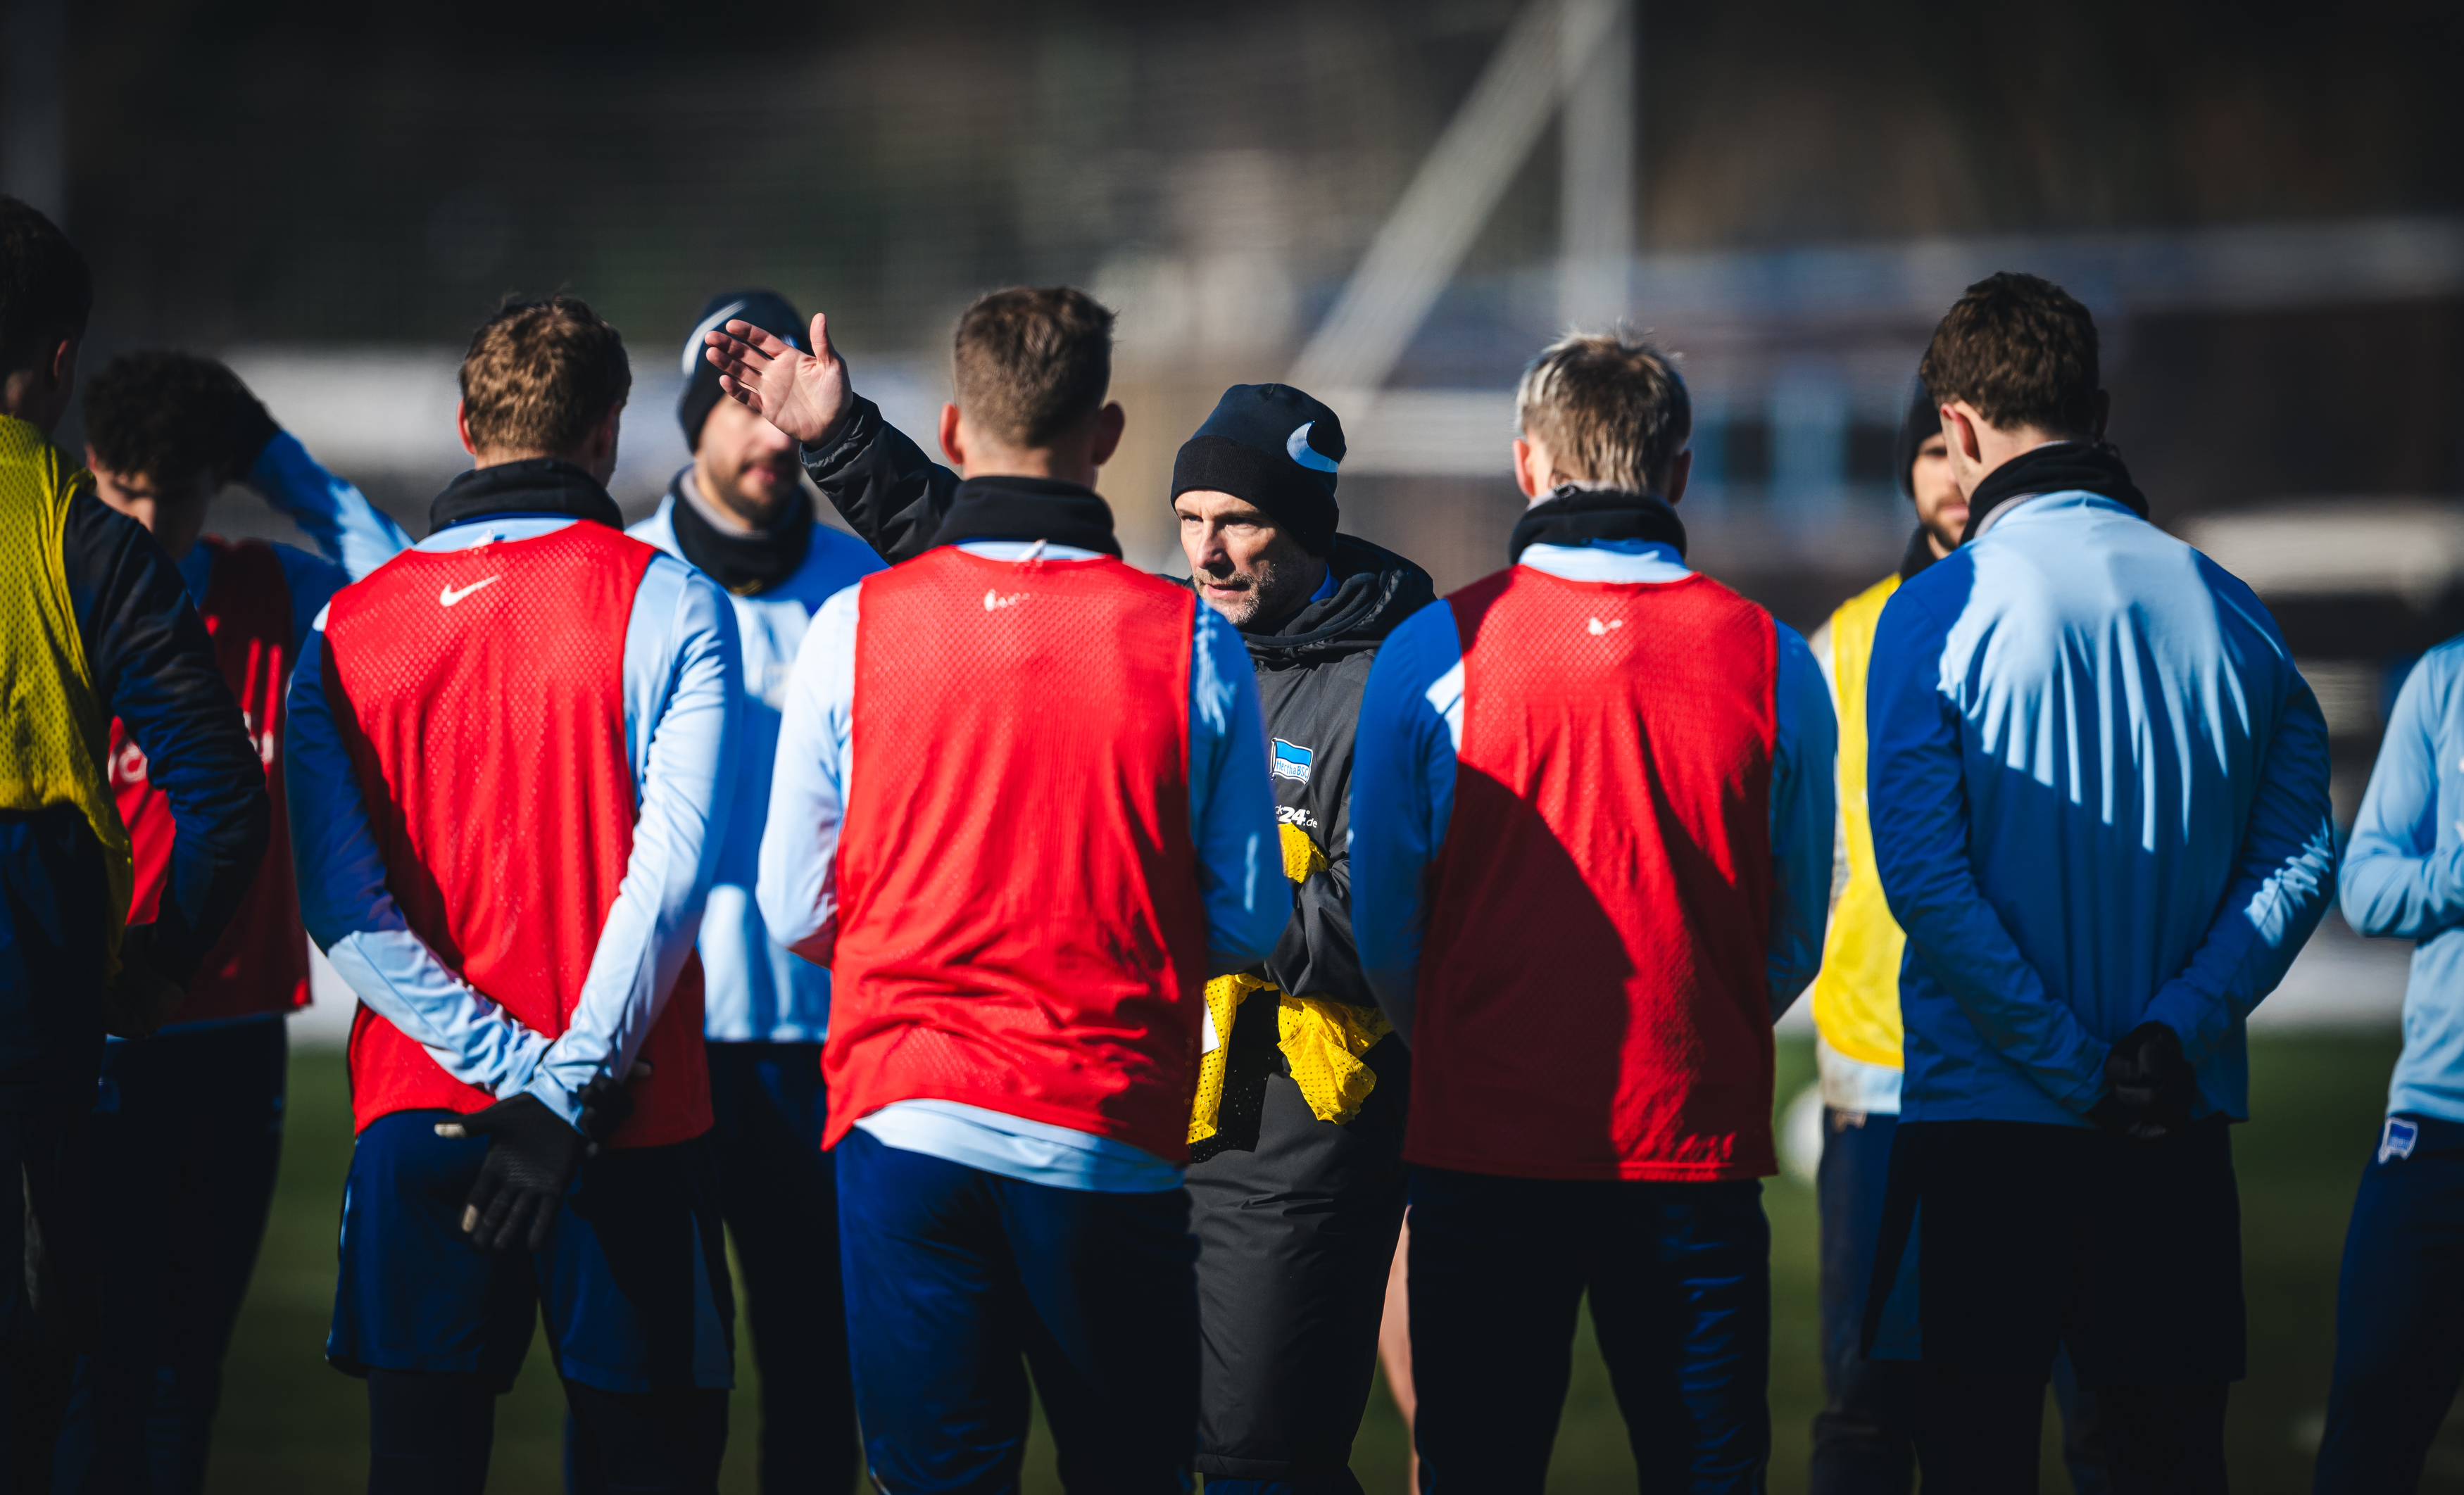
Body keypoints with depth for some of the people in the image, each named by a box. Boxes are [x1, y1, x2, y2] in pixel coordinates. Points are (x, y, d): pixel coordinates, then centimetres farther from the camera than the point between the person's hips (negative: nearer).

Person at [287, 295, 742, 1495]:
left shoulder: (344, 629, 6)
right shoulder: (667, 603, -4)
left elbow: (338, 901, -4)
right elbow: (670, 870, -14)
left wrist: (510, 1069, -9)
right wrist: (574, 1092, -14)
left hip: (415, 1114, 3)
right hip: (630, 1126, -3)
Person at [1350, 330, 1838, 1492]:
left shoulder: (1432, 654, -5)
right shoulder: (1770, 660, -1)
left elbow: (1383, 925, 0)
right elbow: (1798, 932, 6)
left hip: (1482, 1145, -1)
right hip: (1698, 1146, 1)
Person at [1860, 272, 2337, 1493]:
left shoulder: (1939, 611, -8)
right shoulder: (2226, 606, 5)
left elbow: (1923, 874, -15)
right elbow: (2300, 855, -1)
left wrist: (2073, 1065, -12)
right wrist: (2172, 1033, -8)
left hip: (1985, 1118, -4)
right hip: (2183, 1126, 4)